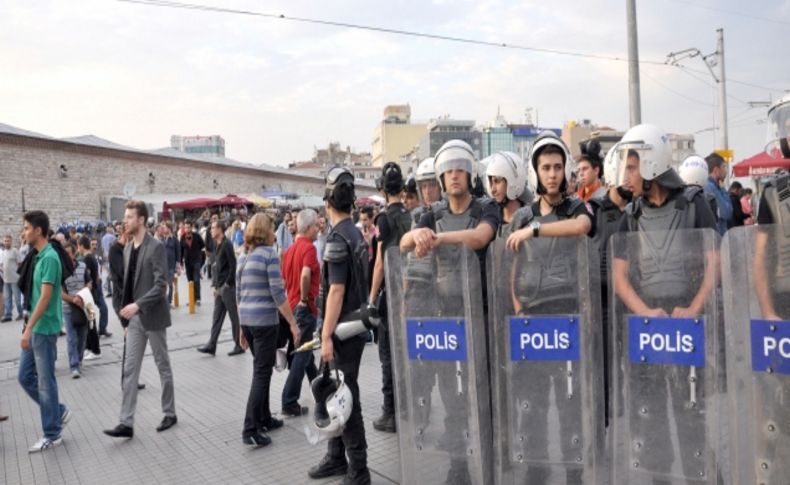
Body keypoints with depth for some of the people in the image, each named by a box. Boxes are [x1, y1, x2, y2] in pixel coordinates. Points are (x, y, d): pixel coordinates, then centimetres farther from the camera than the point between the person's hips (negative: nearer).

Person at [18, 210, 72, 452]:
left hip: (44, 329, -9)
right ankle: (59, 411, 27)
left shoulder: (50, 258, -18)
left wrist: (28, 329, -22)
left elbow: (45, 297, -22)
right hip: (35, 328, 9)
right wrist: (29, 327, 20)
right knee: (25, 376, 14)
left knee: (45, 382, 0)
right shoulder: (38, 257, 11)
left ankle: (52, 434, 12)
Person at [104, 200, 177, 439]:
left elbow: (161, 285, -19)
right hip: (134, 318, 6)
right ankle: (127, 423, 7)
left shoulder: (156, 247, -13)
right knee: (129, 370, 4)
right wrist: (126, 320, 14)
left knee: (163, 367, 8)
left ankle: (170, 413, 22)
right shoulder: (127, 248, 9)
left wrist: (137, 305, -30)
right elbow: (128, 285, 14)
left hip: (153, 317, -6)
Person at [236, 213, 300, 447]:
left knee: (261, 370, 19)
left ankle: (264, 419, 28)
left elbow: (239, 294, 16)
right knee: (262, 373, -3)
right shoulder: (269, 253, -10)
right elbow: (277, 293, -15)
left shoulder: (244, 256, 12)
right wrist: (293, 323, -10)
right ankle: (250, 430, -2)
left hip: (247, 320, 8)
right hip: (265, 321, -8)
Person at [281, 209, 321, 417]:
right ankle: (289, 403, -1)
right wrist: (305, 299, -18)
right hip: (305, 308, -9)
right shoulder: (308, 247, -15)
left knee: (305, 351, 22)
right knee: (301, 355, -3)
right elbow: (305, 275, -31)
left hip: (293, 305, 9)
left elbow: (284, 278, 17)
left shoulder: (291, 249, 11)